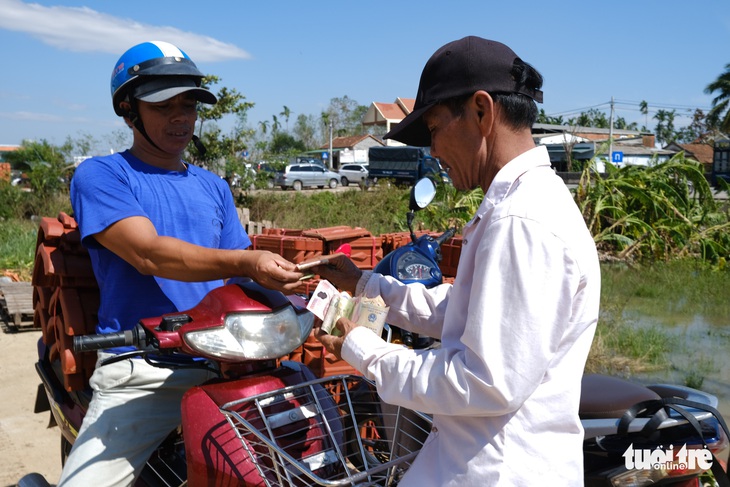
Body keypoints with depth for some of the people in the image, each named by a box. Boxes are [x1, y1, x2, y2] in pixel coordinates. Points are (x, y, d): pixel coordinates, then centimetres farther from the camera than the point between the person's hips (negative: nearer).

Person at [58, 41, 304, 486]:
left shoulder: (213, 186, 18)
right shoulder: (100, 176, 1)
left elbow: (237, 277, 14)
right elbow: (149, 254, -15)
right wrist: (244, 262, -30)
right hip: (139, 373, -4)